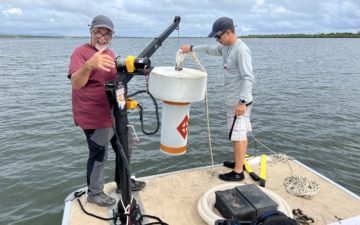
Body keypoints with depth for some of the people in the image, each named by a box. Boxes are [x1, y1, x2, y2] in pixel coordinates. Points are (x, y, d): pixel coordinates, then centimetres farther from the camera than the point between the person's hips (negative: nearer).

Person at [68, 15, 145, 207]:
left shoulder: (110, 53, 11)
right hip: (95, 117, -8)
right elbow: (76, 83, -28)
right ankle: (94, 193, 25)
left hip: (115, 113, 9)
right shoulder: (81, 52, -14)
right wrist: (89, 65, -46)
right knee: (98, 155, 2)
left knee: (125, 147, 18)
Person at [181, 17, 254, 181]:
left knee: (238, 135, -4)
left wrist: (242, 101, -26)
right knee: (240, 133, 17)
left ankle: (238, 172, 5)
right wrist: (191, 49, 36)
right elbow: (210, 49, 30)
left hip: (239, 101, -9)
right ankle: (239, 162, 29)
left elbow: (248, 78, -22)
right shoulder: (226, 47, 11)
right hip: (233, 100, 9)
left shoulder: (241, 50, -18)